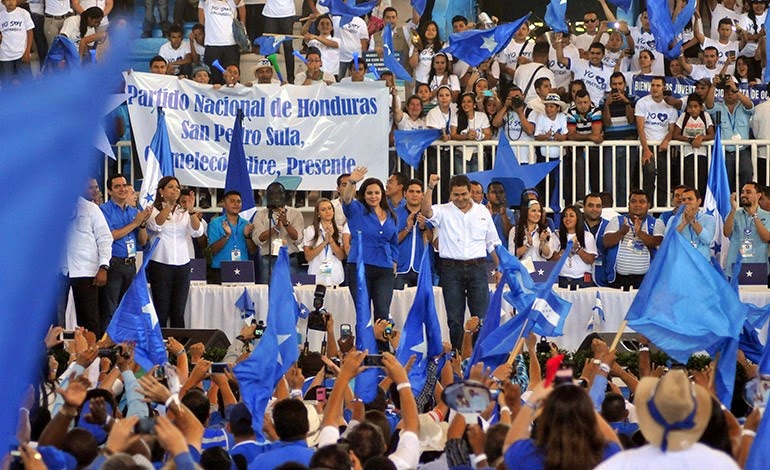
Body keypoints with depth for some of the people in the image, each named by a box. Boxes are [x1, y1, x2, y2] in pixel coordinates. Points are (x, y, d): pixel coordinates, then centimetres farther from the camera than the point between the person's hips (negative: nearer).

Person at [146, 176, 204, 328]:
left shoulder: (184, 212, 12)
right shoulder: (154, 210, 2)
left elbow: (198, 231, -3)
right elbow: (156, 225, -20)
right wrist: (170, 205, -27)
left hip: (182, 265, 3)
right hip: (160, 264, -3)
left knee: (178, 313, 1)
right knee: (161, 311, -4)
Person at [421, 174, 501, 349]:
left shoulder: (482, 212, 10)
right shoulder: (443, 212, 3)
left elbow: (493, 243, 14)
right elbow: (426, 211, -18)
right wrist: (430, 188, -29)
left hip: (477, 268, 1)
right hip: (451, 269, -1)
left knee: (481, 316, -1)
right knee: (454, 318, 4)